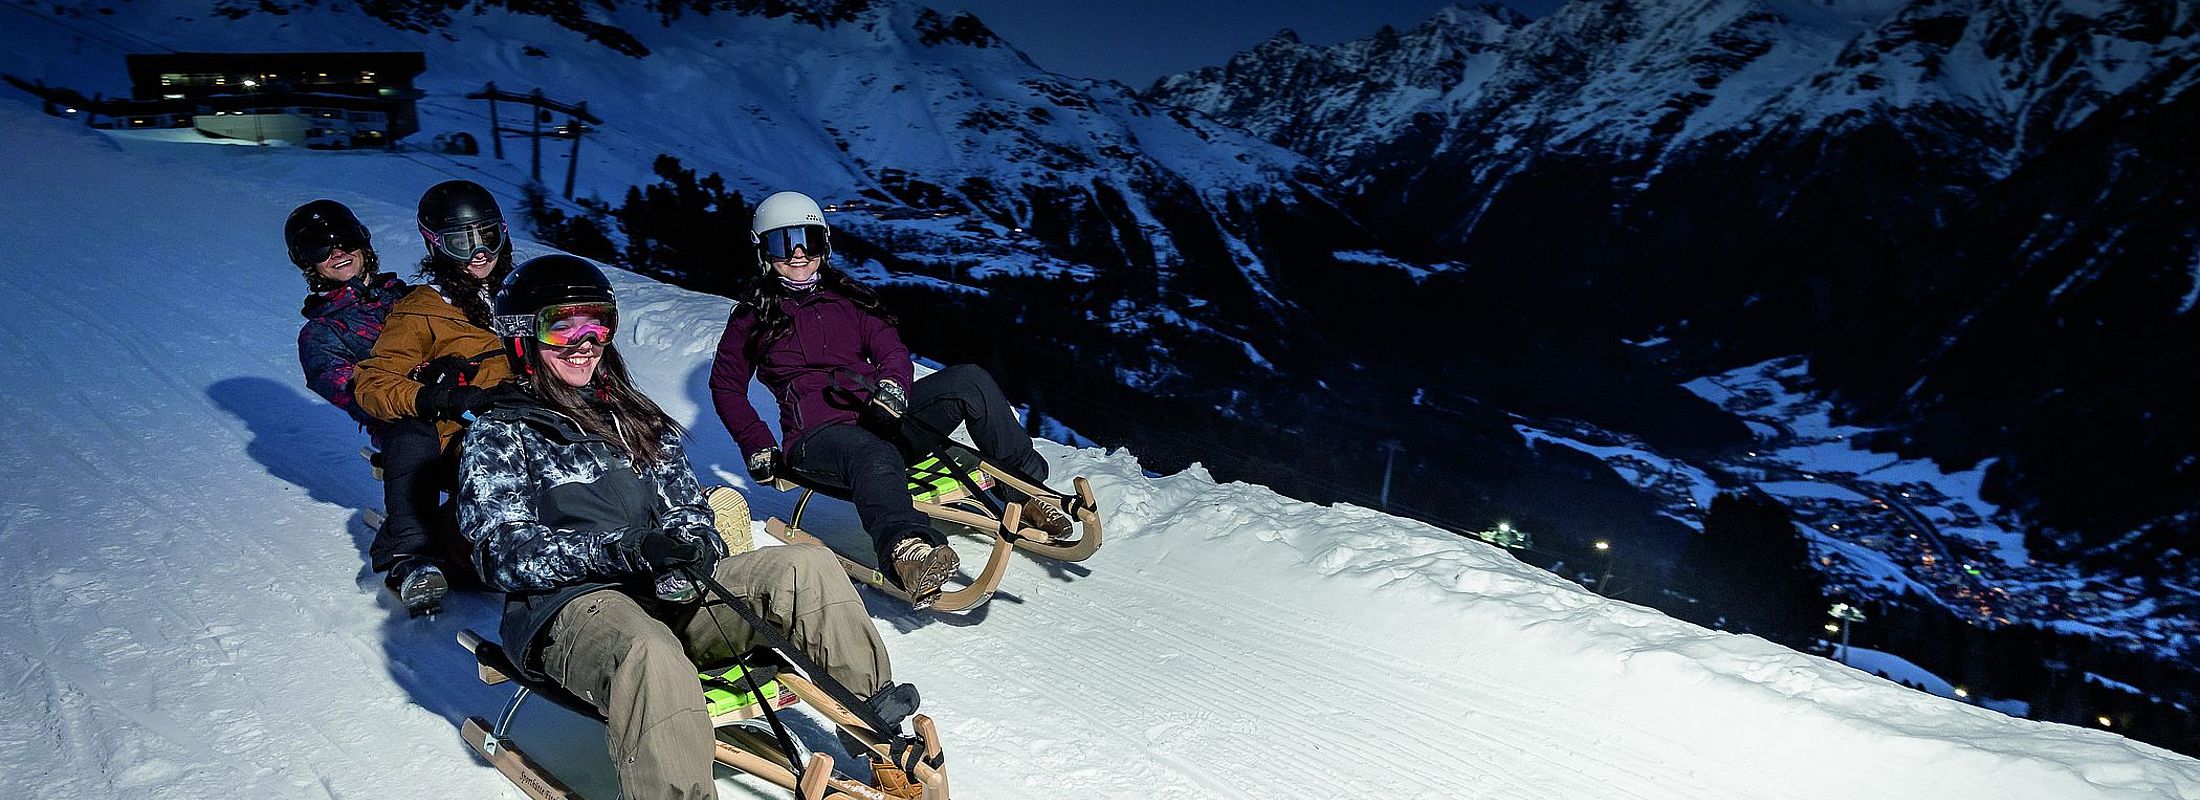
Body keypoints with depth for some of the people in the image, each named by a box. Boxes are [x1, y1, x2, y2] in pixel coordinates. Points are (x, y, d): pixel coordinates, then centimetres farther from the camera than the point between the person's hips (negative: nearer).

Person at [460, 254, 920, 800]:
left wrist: (689, 541, -11)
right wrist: (624, 549, -23)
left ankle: (880, 733, -14)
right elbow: (503, 552, -7)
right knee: (651, 658, -41)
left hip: (669, 593, 5)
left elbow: (686, 506, 16)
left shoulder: (632, 415, 23)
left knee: (808, 567, -18)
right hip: (569, 607, -5)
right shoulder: (498, 435, 7)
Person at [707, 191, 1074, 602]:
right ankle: (904, 548, -72)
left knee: (970, 380, -20)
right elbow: (726, 387, 19)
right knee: (876, 458, -42)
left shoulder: (849, 297, 23)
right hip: (818, 435, -4)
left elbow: (892, 349, 13)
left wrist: (892, 385, -12)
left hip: (878, 416, 4)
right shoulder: (753, 317, 15)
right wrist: (759, 449, 7)